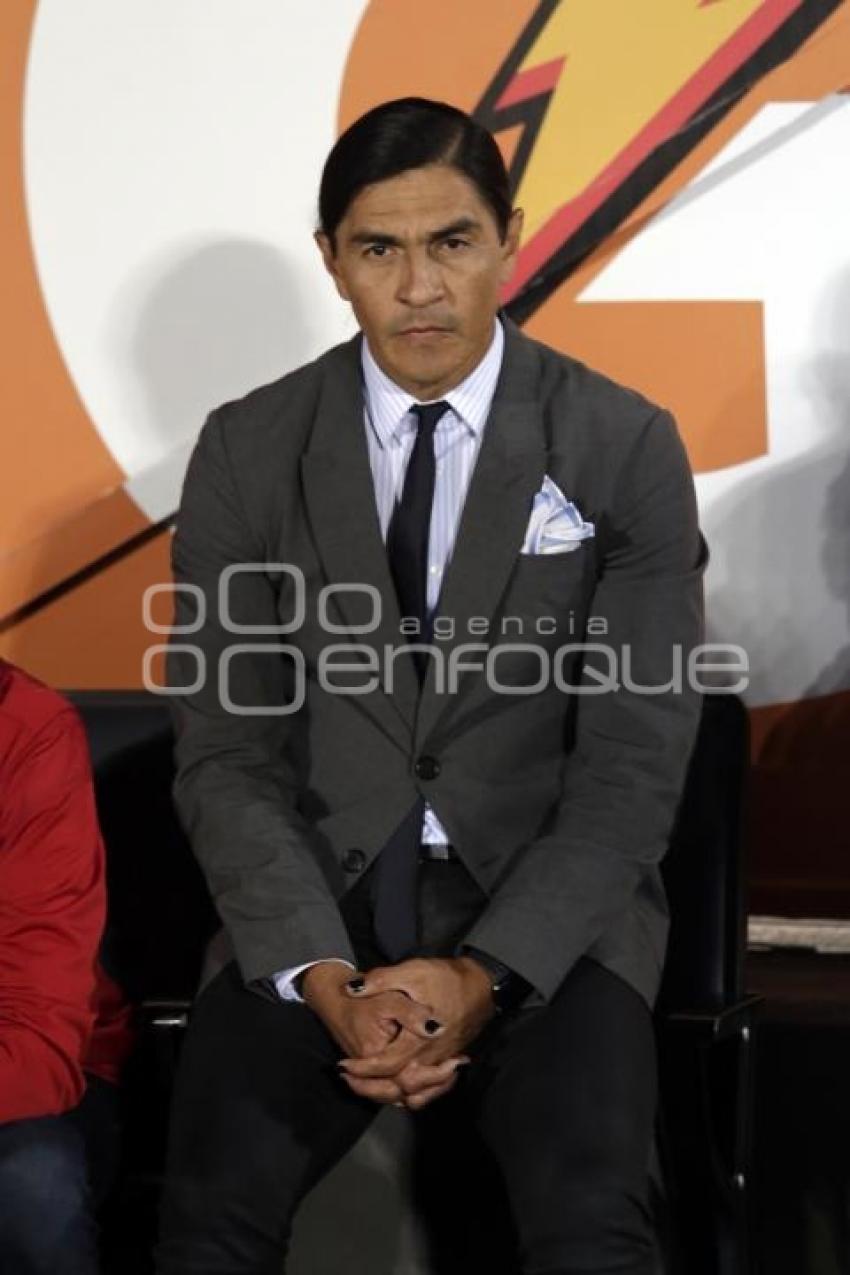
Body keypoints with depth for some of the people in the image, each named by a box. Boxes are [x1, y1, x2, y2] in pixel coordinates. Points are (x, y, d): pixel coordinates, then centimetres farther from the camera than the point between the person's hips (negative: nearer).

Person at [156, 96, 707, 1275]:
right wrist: (321, 976, -15)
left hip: (546, 911, -1)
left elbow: (636, 762, -6)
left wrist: (483, 975, -18)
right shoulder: (248, 452, 2)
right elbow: (227, 751, 0)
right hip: (316, 900, 1)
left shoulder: (626, 449, -3)